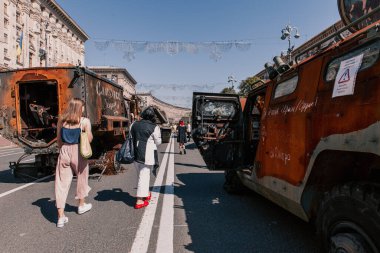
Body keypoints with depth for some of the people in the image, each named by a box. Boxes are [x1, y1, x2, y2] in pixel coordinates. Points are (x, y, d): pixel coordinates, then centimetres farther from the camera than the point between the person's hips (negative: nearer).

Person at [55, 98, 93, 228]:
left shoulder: (61, 120, 4)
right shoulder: (84, 121, -7)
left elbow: (58, 139, 8)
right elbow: (89, 139, -9)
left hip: (64, 152, 3)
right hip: (78, 152, -2)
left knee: (62, 182, 6)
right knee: (81, 177, 20)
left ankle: (61, 216, 6)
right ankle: (81, 205, 38)